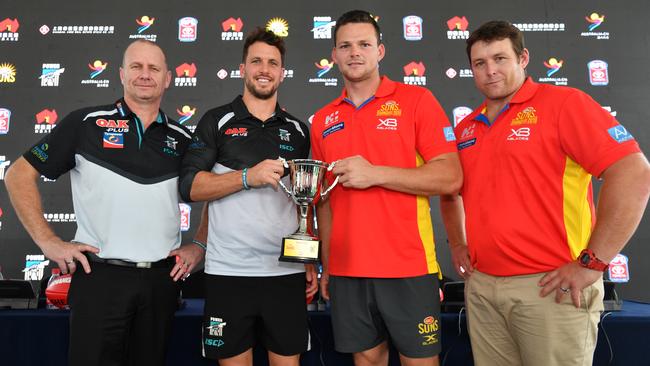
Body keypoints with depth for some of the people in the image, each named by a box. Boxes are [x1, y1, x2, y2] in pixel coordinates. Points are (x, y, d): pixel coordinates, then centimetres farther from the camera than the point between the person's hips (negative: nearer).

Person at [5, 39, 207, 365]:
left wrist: (198, 245, 5)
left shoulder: (182, 139, 7)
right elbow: (19, 175, 3)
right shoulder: (86, 123, 0)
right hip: (99, 275, -3)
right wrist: (48, 241, -5)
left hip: (162, 278, 3)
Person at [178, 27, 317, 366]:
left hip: (287, 272, 3)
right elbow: (189, 186, -5)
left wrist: (311, 262, 8)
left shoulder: (298, 130, 11)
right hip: (227, 272, -2)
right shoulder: (217, 121, 3)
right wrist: (248, 176, -18)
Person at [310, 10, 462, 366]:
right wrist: (327, 265, 11)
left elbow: (450, 177, -10)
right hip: (347, 270, 4)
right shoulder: (323, 120, 10)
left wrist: (375, 173, -18)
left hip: (408, 267, -3)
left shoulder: (416, 100, -3)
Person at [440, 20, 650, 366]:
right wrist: (457, 244, 14)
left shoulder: (563, 103, -6)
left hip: (549, 288, -5)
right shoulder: (466, 128, 12)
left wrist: (592, 262, -17)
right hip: (480, 286, 6)